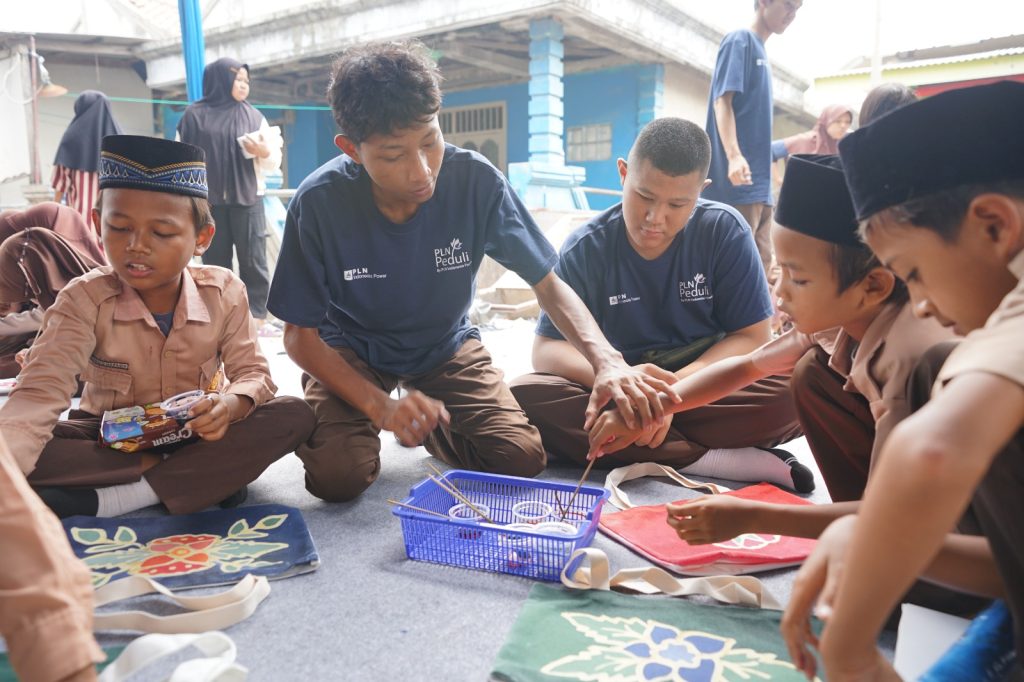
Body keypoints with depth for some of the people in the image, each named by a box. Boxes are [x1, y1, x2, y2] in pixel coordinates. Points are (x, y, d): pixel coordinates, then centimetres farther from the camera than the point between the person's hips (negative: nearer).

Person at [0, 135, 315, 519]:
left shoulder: (225, 292, -13)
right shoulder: (84, 300, -18)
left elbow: (253, 374, -9)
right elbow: (39, 395, -30)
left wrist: (231, 404, -36)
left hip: (195, 436, 2)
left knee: (295, 416, -26)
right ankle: (207, 478, -25)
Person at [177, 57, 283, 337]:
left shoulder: (252, 115, 10)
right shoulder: (195, 115, 5)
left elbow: (274, 162, 9)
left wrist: (265, 151, -13)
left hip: (247, 200, 1)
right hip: (209, 202, -1)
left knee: (254, 261, -4)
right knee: (215, 262, 3)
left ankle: (260, 319, -2)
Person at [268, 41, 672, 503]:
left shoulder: (475, 180, -24)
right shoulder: (319, 201, -25)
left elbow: (549, 285, -15)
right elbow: (300, 334, -15)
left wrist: (606, 361, -34)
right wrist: (380, 404, -31)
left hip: (445, 344, 2)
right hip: (350, 352, -1)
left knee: (522, 457, -16)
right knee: (336, 477, -24)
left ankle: (431, 427, 15)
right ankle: (373, 423, 12)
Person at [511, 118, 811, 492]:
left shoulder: (725, 230, -8)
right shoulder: (585, 248, -7)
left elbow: (751, 336, -8)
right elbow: (547, 348, -10)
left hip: (707, 388, -1)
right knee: (524, 395, -28)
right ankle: (708, 460, -26)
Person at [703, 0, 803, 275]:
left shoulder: (760, 51, 23)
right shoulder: (739, 41, -2)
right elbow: (722, 100, -15)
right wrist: (734, 156, -28)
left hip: (759, 182, 9)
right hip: (738, 182, -9)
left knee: (761, 261, 8)